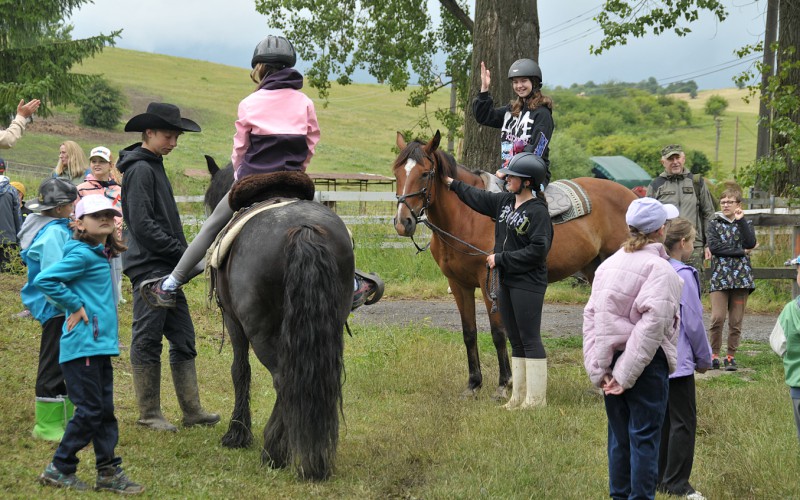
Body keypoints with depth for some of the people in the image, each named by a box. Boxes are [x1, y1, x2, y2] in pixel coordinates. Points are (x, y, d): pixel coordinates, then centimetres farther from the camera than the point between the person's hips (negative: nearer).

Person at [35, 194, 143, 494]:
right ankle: (59, 470, 7)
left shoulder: (101, 255, 14)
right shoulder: (82, 255, -13)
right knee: (89, 411, -5)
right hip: (82, 345, -9)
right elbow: (44, 280, -20)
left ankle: (108, 472, 15)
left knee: (105, 411, 10)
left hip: (101, 344, 9)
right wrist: (74, 306, -15)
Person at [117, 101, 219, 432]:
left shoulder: (154, 167, 17)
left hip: (167, 268, 10)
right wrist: (183, 252, -16)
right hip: (149, 267, -10)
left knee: (183, 339, 10)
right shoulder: (140, 169, -13)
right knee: (147, 340, -1)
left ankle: (192, 410, 15)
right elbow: (142, 226, -19)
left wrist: (184, 253, 11)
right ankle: (149, 414, 5)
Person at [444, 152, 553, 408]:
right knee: (516, 340, 13)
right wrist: (452, 183, 31)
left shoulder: (537, 212, -16)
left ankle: (536, 398, 1)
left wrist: (502, 259, -18)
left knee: (530, 339, -4)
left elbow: (537, 250, -22)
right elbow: (478, 198, 25)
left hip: (528, 284, -9)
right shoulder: (505, 202, 9)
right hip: (507, 281, 9)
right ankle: (519, 396, 20)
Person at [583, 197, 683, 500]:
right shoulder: (660, 269, -12)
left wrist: (598, 369, 1)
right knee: (645, 438, 1)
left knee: (618, 437, 14)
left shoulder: (608, 265, 8)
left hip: (611, 361, 6)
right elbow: (652, 324, -20)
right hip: (646, 363, -6)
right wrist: (627, 374, -18)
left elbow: (591, 315, 4)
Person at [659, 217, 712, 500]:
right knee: (684, 422, 1)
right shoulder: (684, 275, -17)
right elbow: (693, 322, -14)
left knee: (663, 419, 16)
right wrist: (705, 358, 0)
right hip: (678, 360, -8)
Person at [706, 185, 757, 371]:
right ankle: (714, 354, 1)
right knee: (717, 318, -12)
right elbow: (714, 247, -6)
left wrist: (740, 221, -6)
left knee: (736, 321, 1)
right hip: (719, 277, -1)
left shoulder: (745, 224, 14)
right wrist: (741, 252, -6)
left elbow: (750, 243, -6)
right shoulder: (714, 224, 10)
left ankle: (731, 356, 11)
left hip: (741, 278, 1)